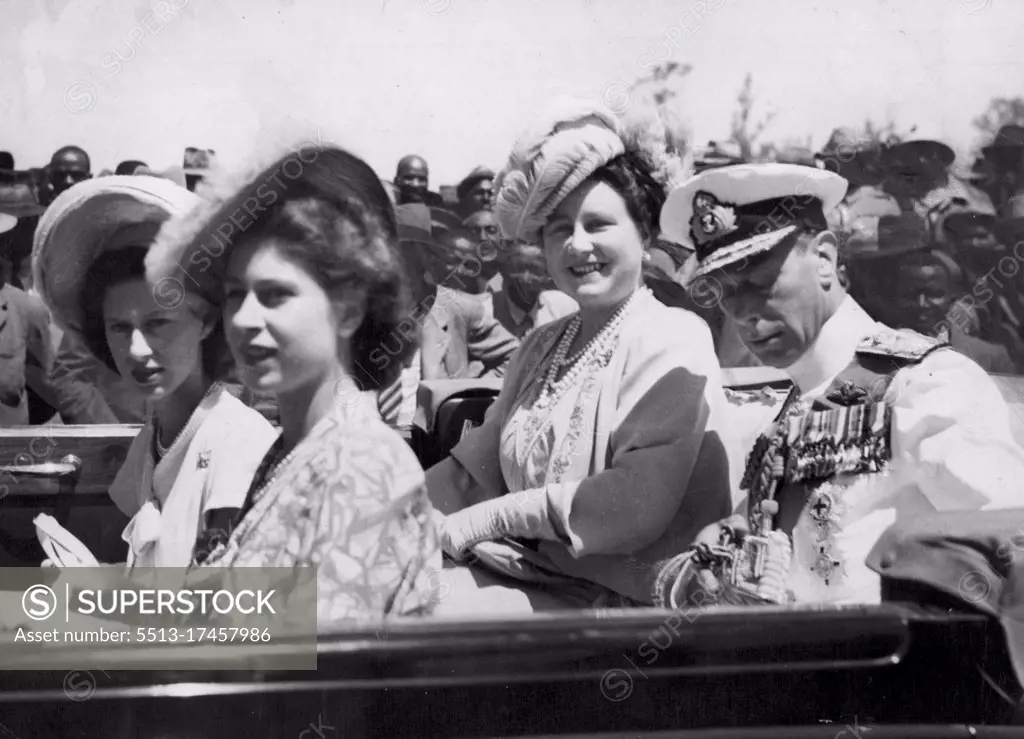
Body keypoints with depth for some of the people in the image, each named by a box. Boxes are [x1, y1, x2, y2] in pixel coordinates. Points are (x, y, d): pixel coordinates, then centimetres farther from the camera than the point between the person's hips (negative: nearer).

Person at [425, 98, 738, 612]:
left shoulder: (672, 341, -8)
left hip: (609, 595, -6)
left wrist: (492, 517, -15)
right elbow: (475, 468, 11)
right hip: (516, 569, 7)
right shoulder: (543, 344, 15)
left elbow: (637, 503, -21)